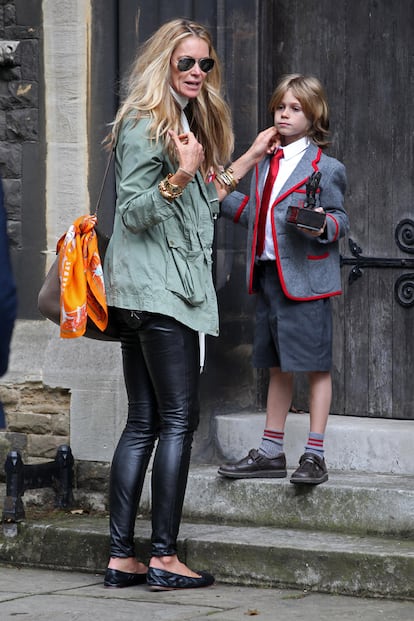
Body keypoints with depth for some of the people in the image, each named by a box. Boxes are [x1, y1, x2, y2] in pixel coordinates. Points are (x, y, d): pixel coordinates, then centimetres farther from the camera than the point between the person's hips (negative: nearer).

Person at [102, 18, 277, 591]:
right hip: (158, 290, -10)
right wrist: (181, 175, -26)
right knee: (179, 418, -9)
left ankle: (121, 558, 6)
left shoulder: (190, 123, 20)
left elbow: (205, 199, 28)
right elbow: (134, 212, -14)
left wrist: (248, 159, 29)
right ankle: (164, 558, -9)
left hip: (142, 298, 10)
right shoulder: (144, 125, -9)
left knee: (143, 423, 6)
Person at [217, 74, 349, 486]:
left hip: (305, 278, -7)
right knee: (277, 368, 15)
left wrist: (324, 226, -25)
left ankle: (315, 455, 3)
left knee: (315, 366, -2)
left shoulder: (324, 167, -6)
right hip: (267, 274, 7)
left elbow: (340, 218, -5)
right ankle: (271, 452, 22)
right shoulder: (265, 163, 15)